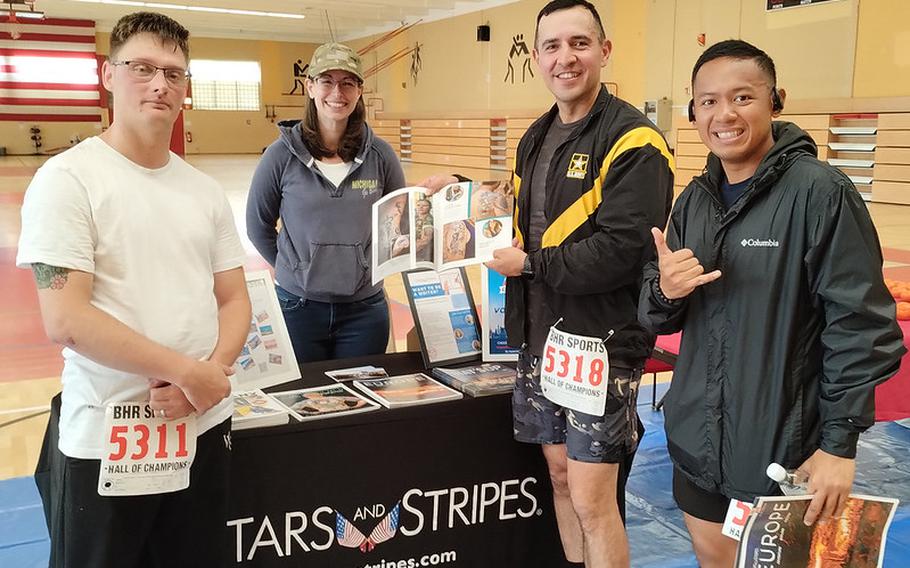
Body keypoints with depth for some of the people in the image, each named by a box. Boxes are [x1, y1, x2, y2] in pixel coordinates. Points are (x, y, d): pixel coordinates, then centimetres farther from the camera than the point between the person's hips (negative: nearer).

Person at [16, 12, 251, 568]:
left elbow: (234, 300, 8)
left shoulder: (206, 190, 8)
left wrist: (210, 375, -11)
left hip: (204, 428, 5)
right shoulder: (67, 178, -9)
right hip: (105, 441, -5)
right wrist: (190, 371, -17)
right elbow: (66, 320, -17)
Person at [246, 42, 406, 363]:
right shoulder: (282, 154, -5)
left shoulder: (379, 155, -2)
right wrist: (297, 271, 4)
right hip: (297, 307, -1)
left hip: (364, 308, 1)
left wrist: (397, 245, -4)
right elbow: (258, 225, 6)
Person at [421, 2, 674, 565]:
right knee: (560, 473, 17)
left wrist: (529, 264, -16)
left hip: (601, 345, -7)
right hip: (540, 339, 7)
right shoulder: (536, 138, 12)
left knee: (593, 498, -1)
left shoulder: (633, 142, -14)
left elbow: (622, 249, -24)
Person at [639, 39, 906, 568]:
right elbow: (661, 319, 9)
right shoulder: (694, 199, 4)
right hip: (697, 440, 5)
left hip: (783, 449, -5)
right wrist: (664, 291, -13)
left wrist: (841, 441, -14)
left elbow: (861, 325, -15)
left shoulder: (820, 190, -15)